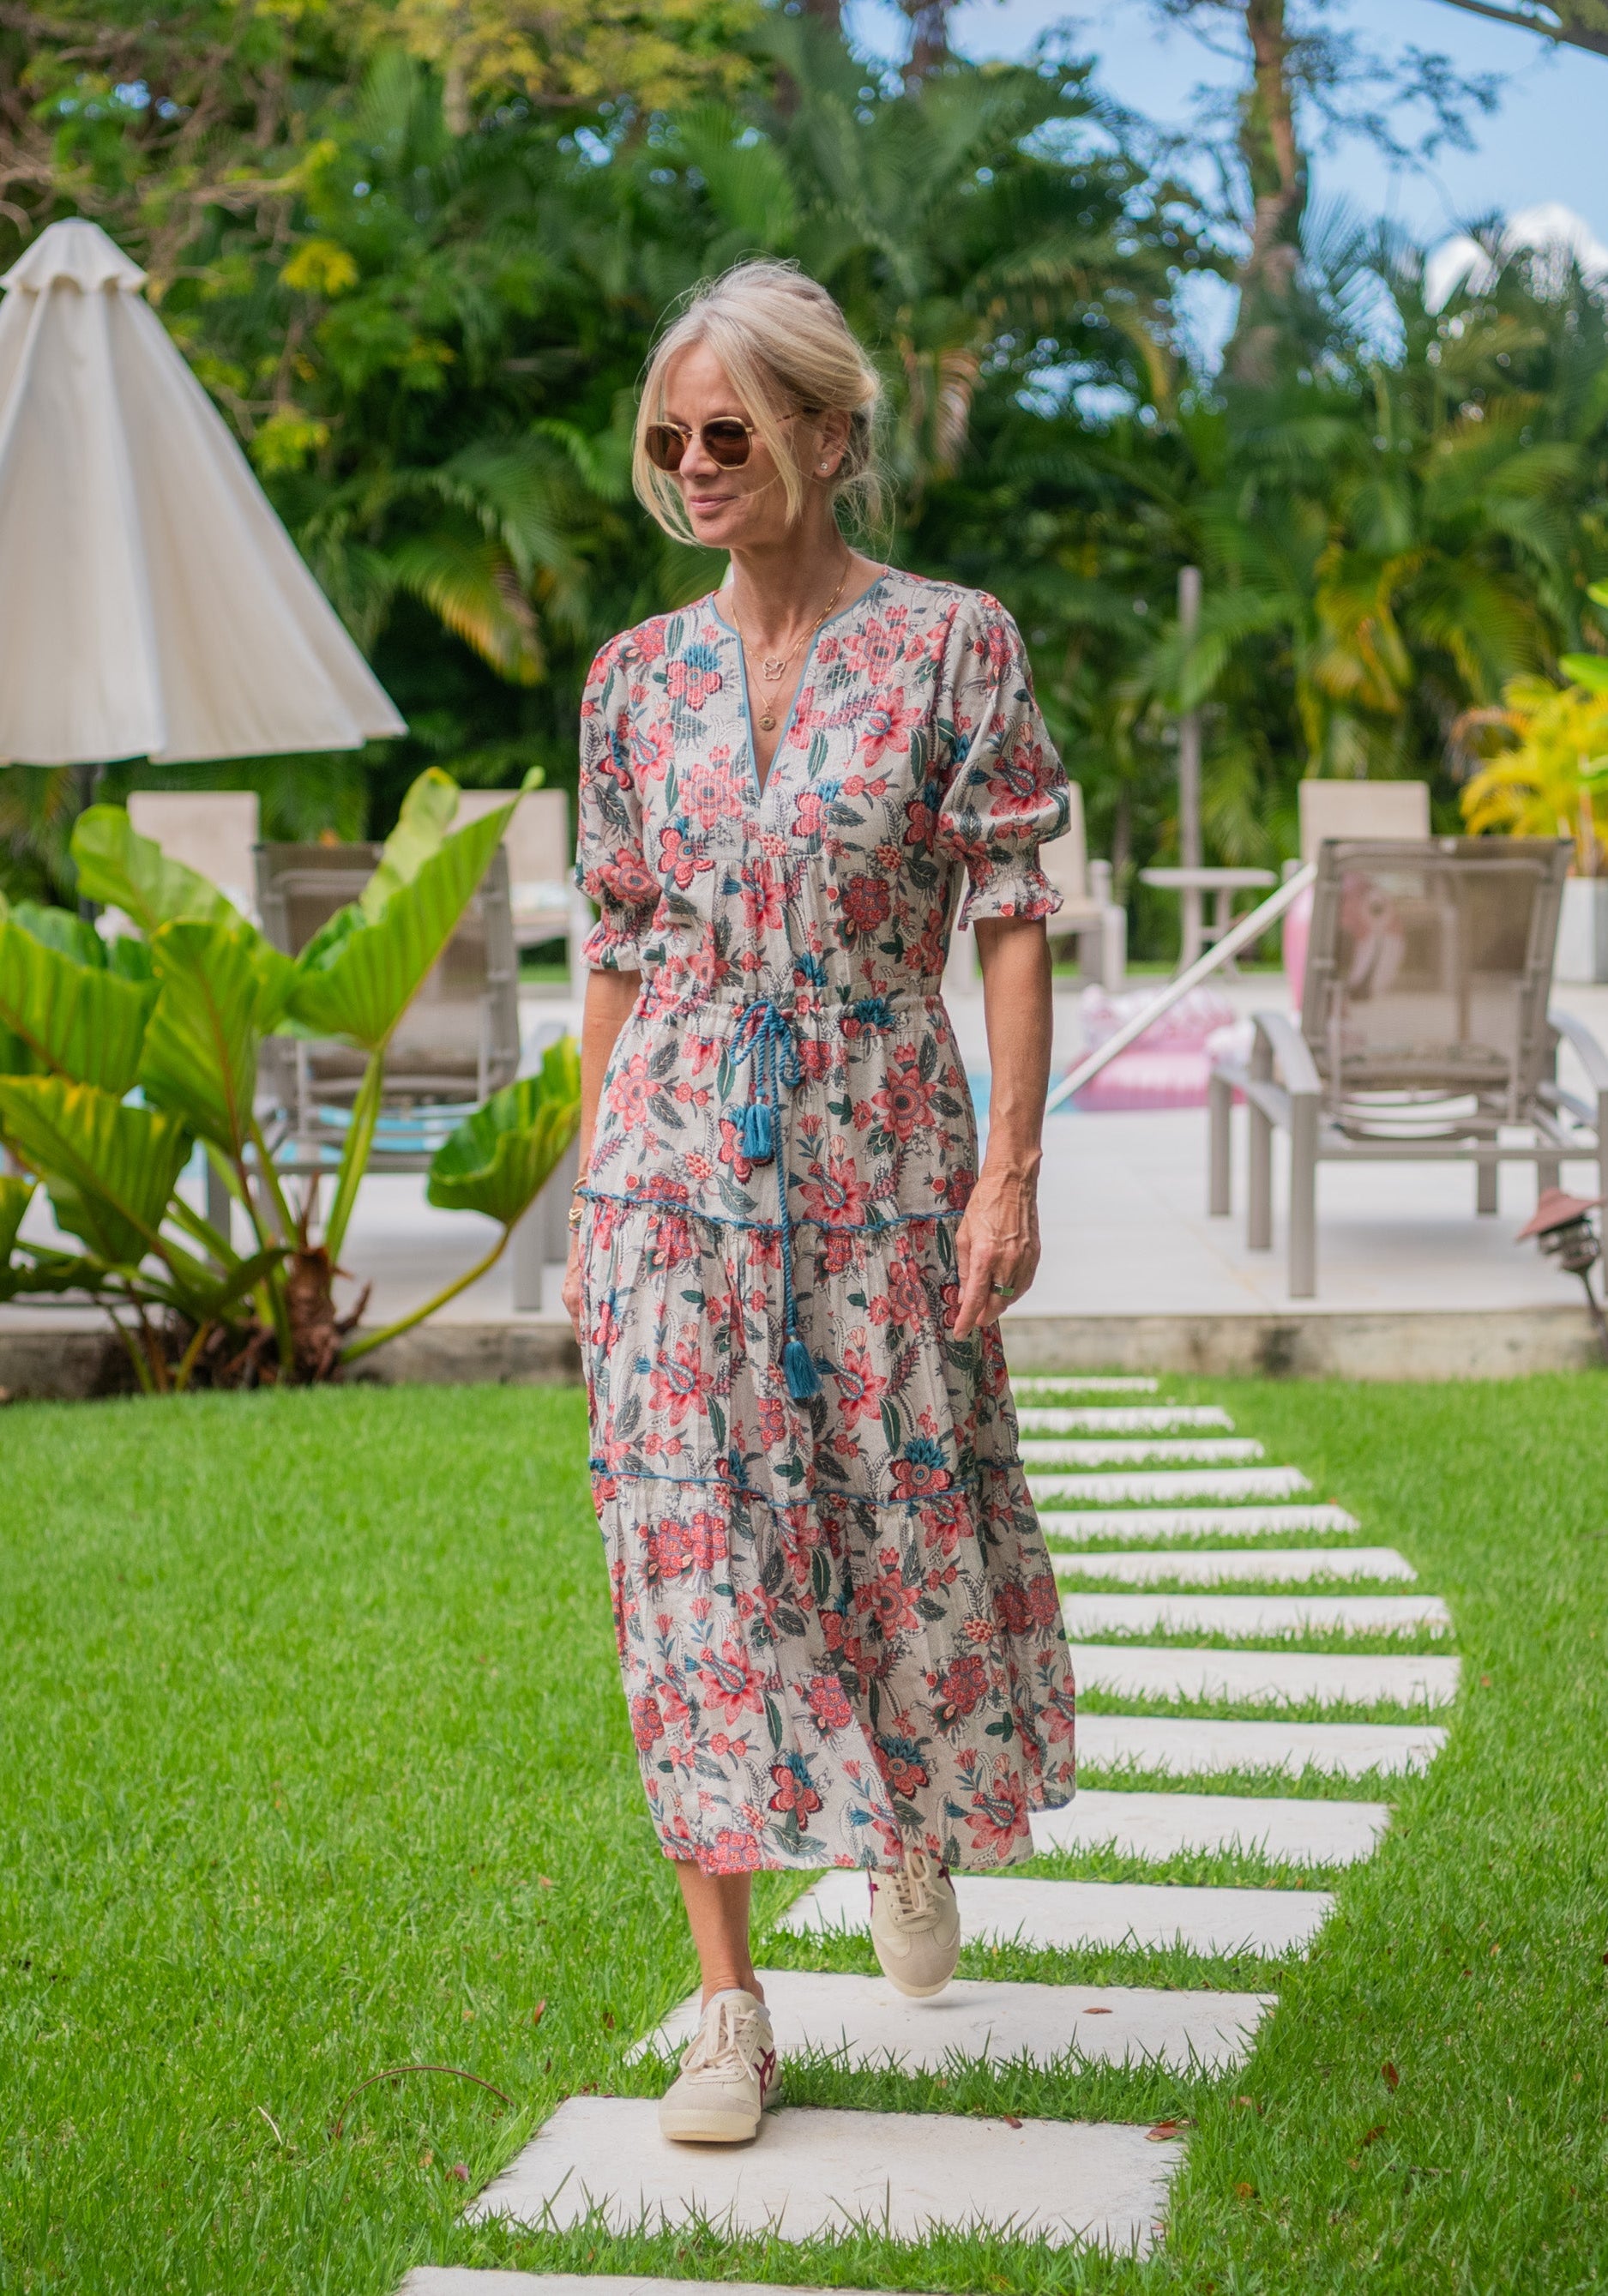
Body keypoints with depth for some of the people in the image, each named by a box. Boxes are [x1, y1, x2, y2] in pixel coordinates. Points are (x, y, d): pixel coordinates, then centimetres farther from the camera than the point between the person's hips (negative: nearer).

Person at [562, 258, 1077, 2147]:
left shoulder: (951, 645, -2)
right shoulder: (637, 678, 8)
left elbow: (1009, 921, -4)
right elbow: (619, 951, 12)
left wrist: (1010, 1165, -11)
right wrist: (590, 1186, 10)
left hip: (880, 1157, -2)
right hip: (678, 1168, 2)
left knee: (908, 1520, 6)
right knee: (692, 1557, -2)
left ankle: (912, 1824, 41)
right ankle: (727, 2006, 4)